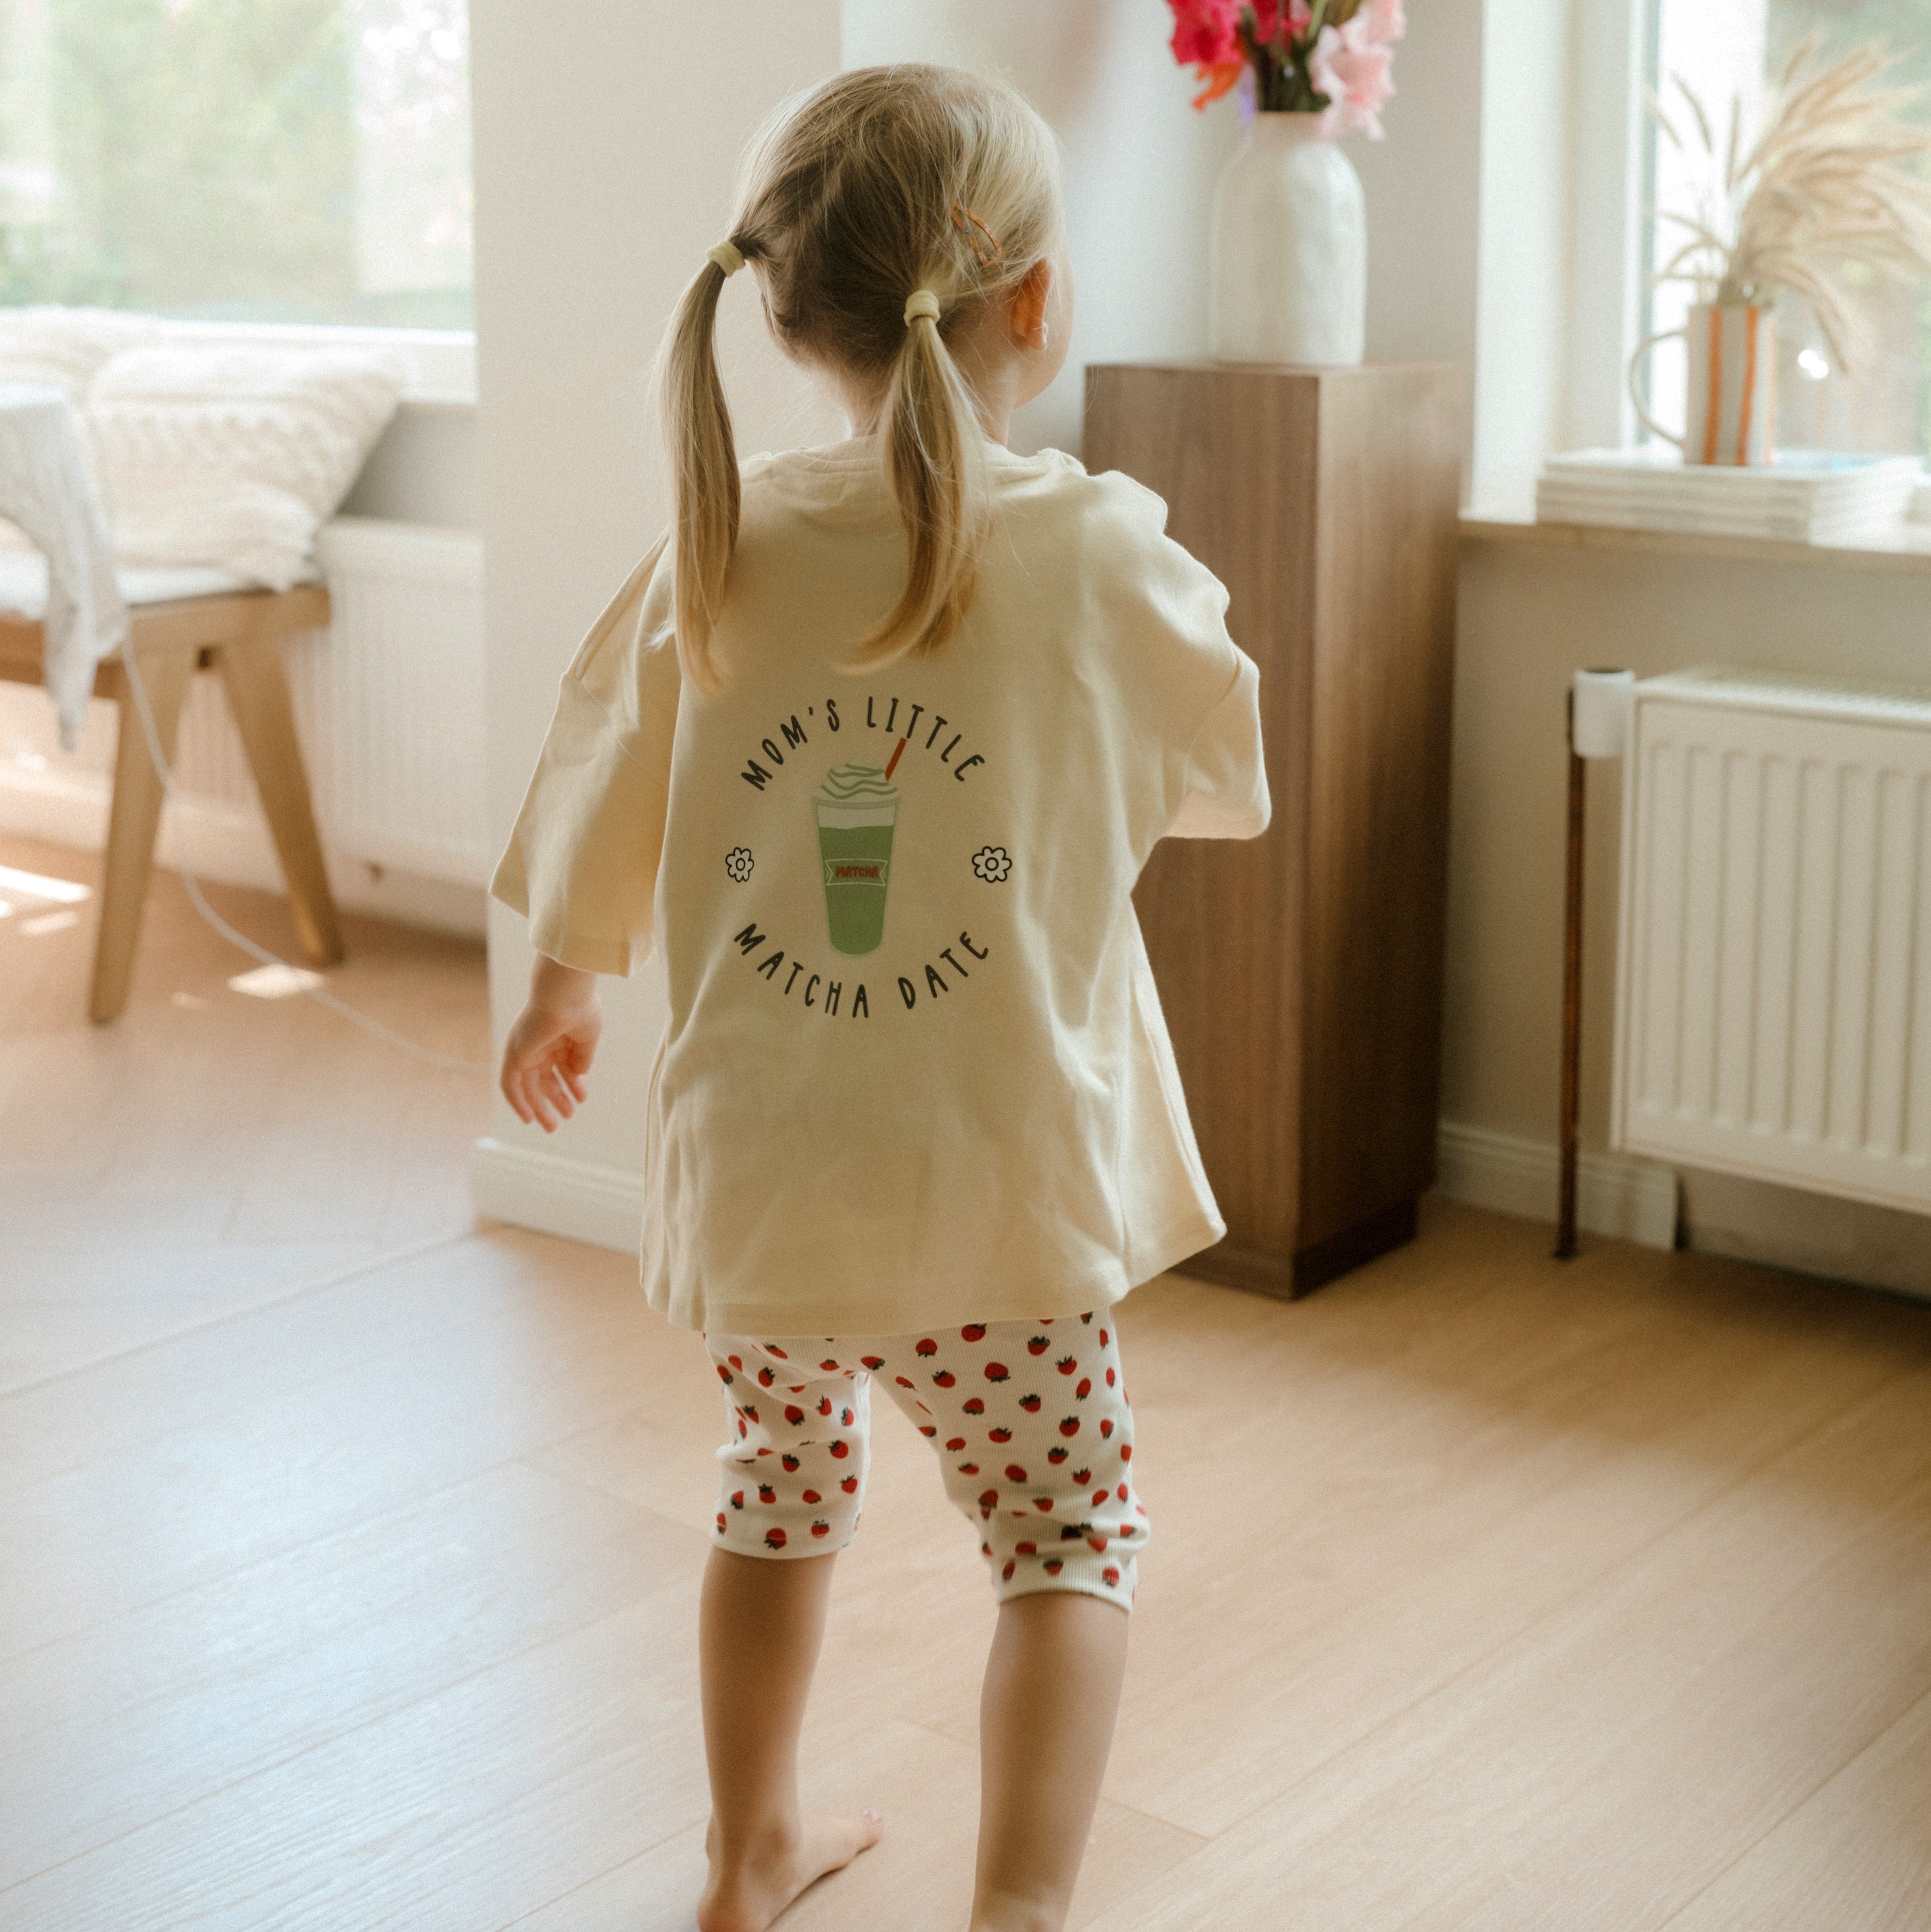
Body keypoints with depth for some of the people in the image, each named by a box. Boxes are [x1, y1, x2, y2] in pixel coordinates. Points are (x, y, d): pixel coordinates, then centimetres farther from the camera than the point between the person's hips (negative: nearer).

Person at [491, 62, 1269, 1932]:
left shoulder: (717, 555, -6)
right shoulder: (1108, 557, -13)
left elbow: (600, 811, 8)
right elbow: (1225, 778, 5)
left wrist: (557, 995, 27)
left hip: (751, 1170, 4)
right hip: (999, 1178, -4)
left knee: (782, 1485, 26)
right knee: (1066, 1531, 13)